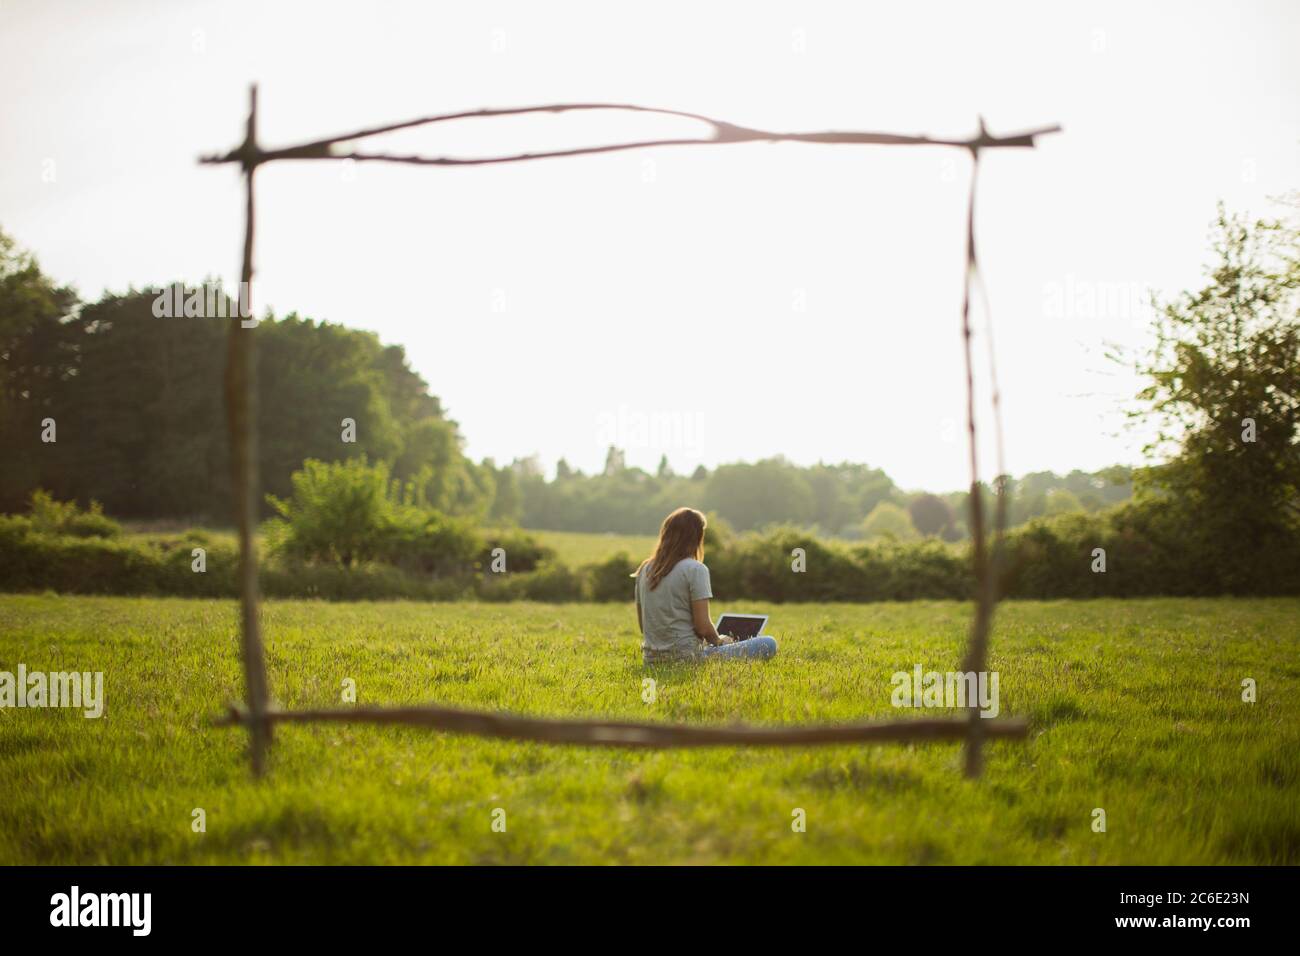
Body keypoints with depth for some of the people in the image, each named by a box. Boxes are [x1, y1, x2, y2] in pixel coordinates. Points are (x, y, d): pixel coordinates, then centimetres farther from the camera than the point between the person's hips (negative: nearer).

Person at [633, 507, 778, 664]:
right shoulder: (695, 569, -12)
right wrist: (718, 640, 7)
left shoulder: (645, 568, 8)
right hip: (686, 657, -8)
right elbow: (703, 627, -16)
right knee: (768, 644, -5)